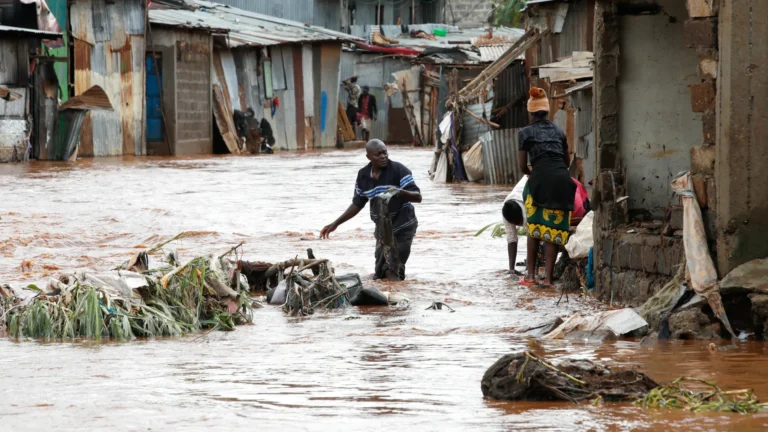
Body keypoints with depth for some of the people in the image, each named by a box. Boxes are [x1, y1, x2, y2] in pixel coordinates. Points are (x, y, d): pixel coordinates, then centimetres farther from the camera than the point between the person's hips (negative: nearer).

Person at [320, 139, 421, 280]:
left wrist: (401, 192, -39)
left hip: (403, 226, -5)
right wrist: (335, 224, 7)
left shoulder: (398, 170, -15)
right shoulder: (363, 175, 0)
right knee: (381, 272, 8)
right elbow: (357, 204, 12)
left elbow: (418, 197, -17)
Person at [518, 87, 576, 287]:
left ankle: (531, 275, 7)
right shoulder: (558, 131, 18)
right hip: (562, 179, 3)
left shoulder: (526, 133, 8)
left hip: (540, 180, -2)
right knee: (554, 229, 4)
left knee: (534, 227, 10)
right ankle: (548, 277, 0)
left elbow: (523, 166, 8)